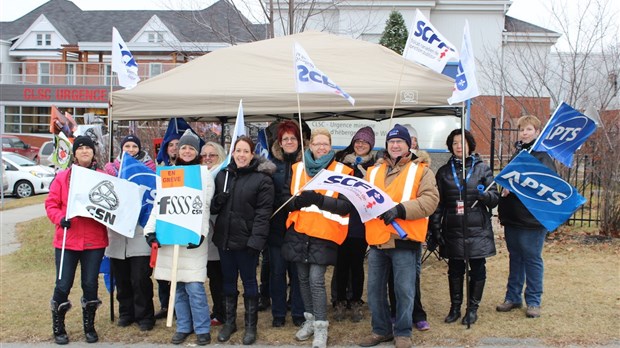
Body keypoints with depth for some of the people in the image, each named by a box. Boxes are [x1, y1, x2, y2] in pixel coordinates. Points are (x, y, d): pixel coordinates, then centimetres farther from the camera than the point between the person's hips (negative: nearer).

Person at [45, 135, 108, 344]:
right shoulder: (62, 177, 2)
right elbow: (51, 203, 1)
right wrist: (60, 218, -16)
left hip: (94, 241, 1)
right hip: (67, 240, -1)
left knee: (90, 284, 7)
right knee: (63, 285, 2)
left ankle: (89, 327, 25)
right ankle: (58, 328, 22)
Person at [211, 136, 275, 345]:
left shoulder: (262, 178, -8)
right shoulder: (222, 175, 8)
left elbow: (264, 212, -12)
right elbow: (213, 206, 13)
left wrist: (256, 240, -18)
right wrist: (218, 201, -10)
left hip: (247, 240, -4)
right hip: (224, 238, 5)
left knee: (249, 281, 8)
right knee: (228, 281, 15)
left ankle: (251, 325, 21)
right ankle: (229, 322, 29)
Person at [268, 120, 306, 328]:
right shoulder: (273, 163, 4)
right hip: (276, 225, 1)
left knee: (298, 270, 7)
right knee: (277, 270, 7)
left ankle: (299, 313, 19)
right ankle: (278, 313, 18)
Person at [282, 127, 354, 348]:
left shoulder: (342, 171, -2)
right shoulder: (297, 168, 9)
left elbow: (346, 206, -9)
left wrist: (319, 199, -23)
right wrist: (298, 200, -17)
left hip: (324, 233, -4)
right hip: (298, 231, 4)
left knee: (316, 280, -9)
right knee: (303, 278, 11)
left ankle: (321, 327, 3)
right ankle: (310, 319, 28)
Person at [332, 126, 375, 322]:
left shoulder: (374, 166, 2)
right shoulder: (341, 161, 6)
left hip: (361, 223, -1)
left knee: (357, 263, 8)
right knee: (341, 263, 8)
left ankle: (356, 302, 22)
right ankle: (340, 301, 21)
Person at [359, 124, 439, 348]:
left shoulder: (421, 171, 1)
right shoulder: (373, 172, 15)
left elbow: (430, 200, -12)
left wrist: (400, 209, -23)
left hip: (404, 240, -4)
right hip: (377, 240, 5)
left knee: (404, 290, 2)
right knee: (375, 288, 10)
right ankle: (381, 330, 25)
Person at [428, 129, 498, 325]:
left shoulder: (482, 168, 4)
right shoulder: (444, 171, 9)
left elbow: (495, 198, 2)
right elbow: (438, 203, 8)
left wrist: (484, 194, -21)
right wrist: (435, 228, 1)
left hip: (478, 229, -1)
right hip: (453, 230, 1)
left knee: (477, 268, 5)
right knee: (455, 269, 7)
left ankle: (473, 308, 19)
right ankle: (455, 307, 20)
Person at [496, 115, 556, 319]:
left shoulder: (543, 155, -8)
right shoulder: (517, 153, 14)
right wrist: (505, 189, 5)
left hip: (533, 217, -6)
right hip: (512, 217, 7)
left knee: (532, 259, 2)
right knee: (515, 258, 14)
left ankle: (533, 301, 14)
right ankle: (513, 297, 24)